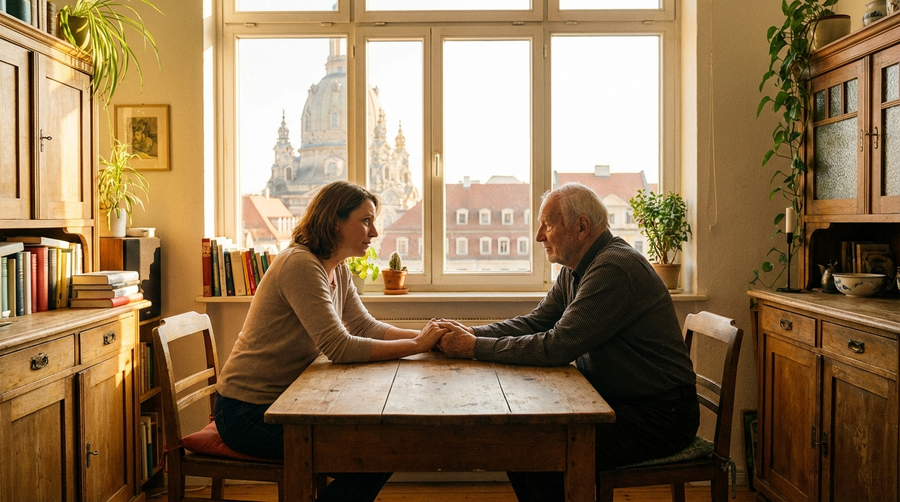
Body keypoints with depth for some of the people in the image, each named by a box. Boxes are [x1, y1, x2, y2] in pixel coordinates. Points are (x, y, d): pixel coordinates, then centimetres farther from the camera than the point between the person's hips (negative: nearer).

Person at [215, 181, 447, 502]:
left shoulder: (338, 271, 7)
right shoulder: (300, 264, -23)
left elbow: (366, 326, 3)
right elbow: (339, 348, -28)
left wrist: (424, 335, -11)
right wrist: (416, 346, -24)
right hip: (249, 412, -9)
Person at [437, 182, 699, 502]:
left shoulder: (614, 269, -23)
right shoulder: (577, 268, 8)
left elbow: (557, 347, -27)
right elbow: (534, 322, 6)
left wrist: (475, 348, -21)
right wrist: (472, 333, -9)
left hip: (659, 414, -9)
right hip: (615, 400, 9)